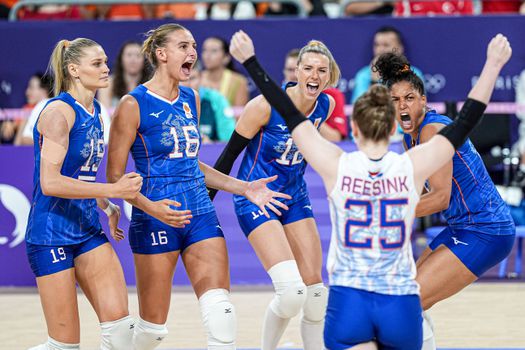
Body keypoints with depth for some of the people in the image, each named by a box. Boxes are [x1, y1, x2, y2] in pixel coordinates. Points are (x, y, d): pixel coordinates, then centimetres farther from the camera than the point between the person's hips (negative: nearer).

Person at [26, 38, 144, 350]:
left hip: (88, 230, 8)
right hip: (51, 233, -7)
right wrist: (113, 190, -22)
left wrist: (107, 207, 12)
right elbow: (50, 182, -23)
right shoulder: (60, 111, -15)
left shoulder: (95, 112, 11)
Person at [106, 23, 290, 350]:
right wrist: (150, 207, -24)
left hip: (200, 214, 5)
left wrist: (244, 188, 16)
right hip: (155, 221, -5)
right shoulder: (134, 104, -7)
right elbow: (115, 176, -7)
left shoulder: (191, 99, 12)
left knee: (221, 311, -12)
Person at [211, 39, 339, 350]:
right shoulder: (265, 105, -22)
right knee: (292, 292, -19)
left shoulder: (326, 106, -5)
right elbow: (229, 154, -11)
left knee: (315, 287, 2)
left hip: (294, 196, 6)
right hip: (256, 199, -6)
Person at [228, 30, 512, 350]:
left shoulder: (336, 167, -8)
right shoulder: (412, 167, -6)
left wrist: (249, 60, 8)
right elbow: (466, 121, 3)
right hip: (401, 304, 1)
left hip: (348, 302, -1)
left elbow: (290, 114, 0)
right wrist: (493, 65, 11)